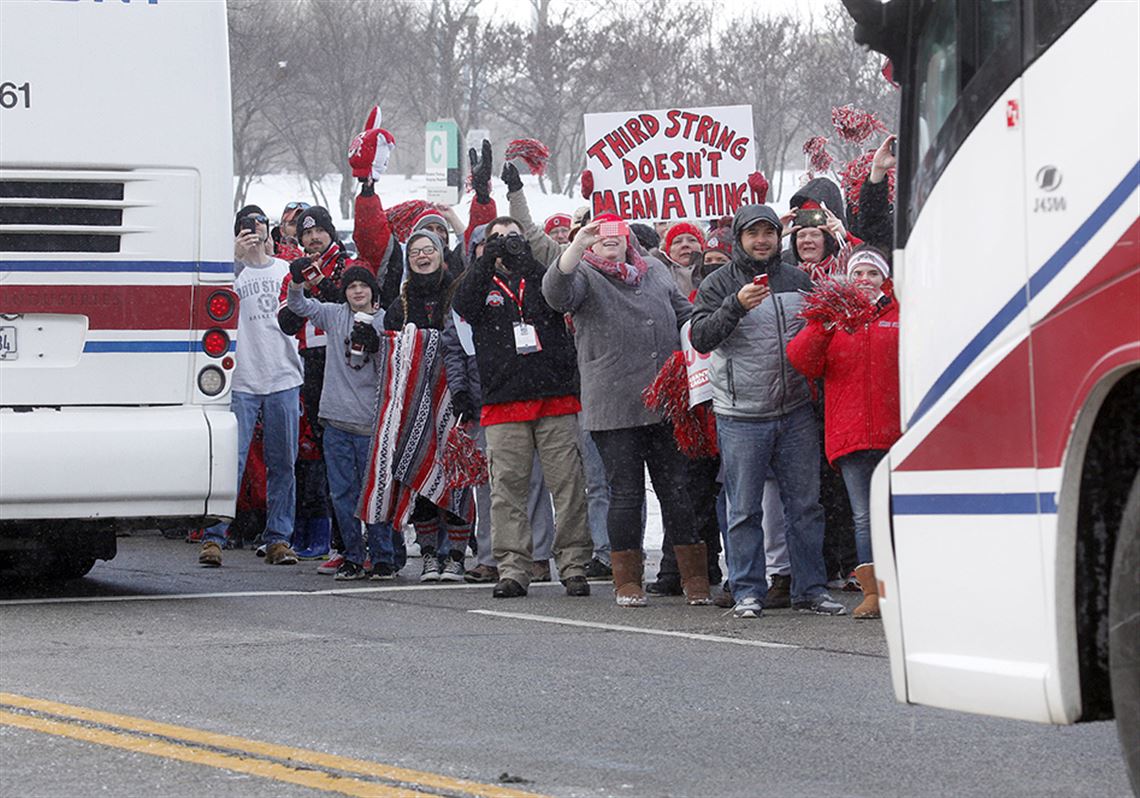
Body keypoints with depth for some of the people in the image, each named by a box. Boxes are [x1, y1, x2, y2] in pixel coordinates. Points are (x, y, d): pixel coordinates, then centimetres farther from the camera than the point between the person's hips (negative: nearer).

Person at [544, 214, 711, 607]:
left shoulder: (655, 271, 17)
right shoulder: (585, 276, 2)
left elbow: (685, 316, 26)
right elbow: (556, 293, -21)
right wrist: (577, 246, -33)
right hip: (614, 409, -3)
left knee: (678, 490, 3)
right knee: (625, 494, 1)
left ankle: (695, 578, 7)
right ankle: (627, 581, 10)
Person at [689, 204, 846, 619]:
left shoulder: (797, 280, 11)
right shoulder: (719, 284, 0)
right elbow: (700, 337, -12)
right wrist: (737, 305, -26)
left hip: (796, 412, 3)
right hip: (741, 417, -3)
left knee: (805, 506, 6)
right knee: (745, 510, 1)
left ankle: (810, 589, 13)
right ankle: (748, 592, 8)